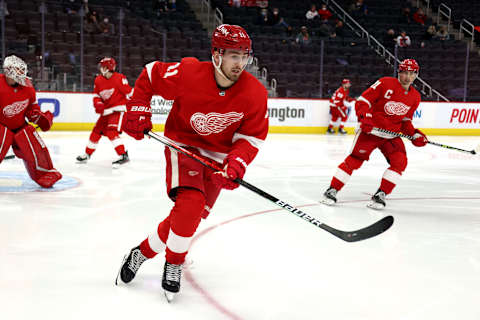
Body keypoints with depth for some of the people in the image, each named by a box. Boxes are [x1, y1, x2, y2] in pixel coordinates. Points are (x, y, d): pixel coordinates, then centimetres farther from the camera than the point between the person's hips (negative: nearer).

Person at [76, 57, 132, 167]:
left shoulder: (119, 78, -14)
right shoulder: (98, 80, 6)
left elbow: (129, 92, -11)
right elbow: (96, 95, 14)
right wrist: (98, 104, -6)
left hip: (118, 109, -7)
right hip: (106, 110, 7)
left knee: (111, 131, -23)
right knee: (96, 131, 11)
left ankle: (123, 155, -25)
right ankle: (87, 154, 27)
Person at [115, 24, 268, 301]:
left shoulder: (255, 94, -17)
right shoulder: (188, 74, -23)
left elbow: (253, 136, -10)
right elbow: (149, 75, -6)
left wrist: (237, 163, -26)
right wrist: (139, 112, -11)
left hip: (218, 158, 3)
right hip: (183, 145, -3)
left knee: (191, 215, 2)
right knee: (191, 203, -23)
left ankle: (143, 252, 26)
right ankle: (174, 264, 1)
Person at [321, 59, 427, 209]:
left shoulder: (415, 97, 7)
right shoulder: (385, 83, -11)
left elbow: (405, 120, 16)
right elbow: (363, 100, -12)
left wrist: (414, 134, 0)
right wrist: (364, 117, -28)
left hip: (391, 135, 5)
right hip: (370, 130, -5)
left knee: (400, 162, -14)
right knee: (355, 159, -9)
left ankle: (380, 195, -5)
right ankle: (332, 190, 3)